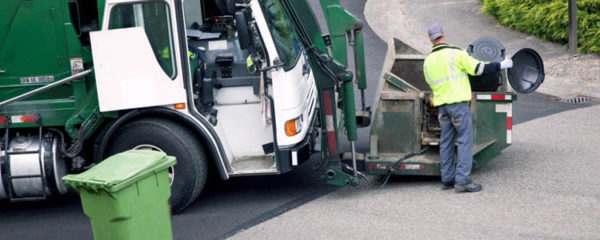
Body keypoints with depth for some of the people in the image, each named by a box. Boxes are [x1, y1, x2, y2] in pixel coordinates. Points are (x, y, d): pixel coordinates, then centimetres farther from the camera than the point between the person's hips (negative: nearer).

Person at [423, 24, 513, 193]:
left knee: (446, 141, 11)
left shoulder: (428, 61, 10)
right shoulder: (456, 53, -8)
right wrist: (500, 65, 3)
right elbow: (478, 68, -8)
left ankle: (448, 179, 13)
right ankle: (462, 180, -9)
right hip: (458, 102, -6)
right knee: (465, 140, -4)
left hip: (441, 105, 6)